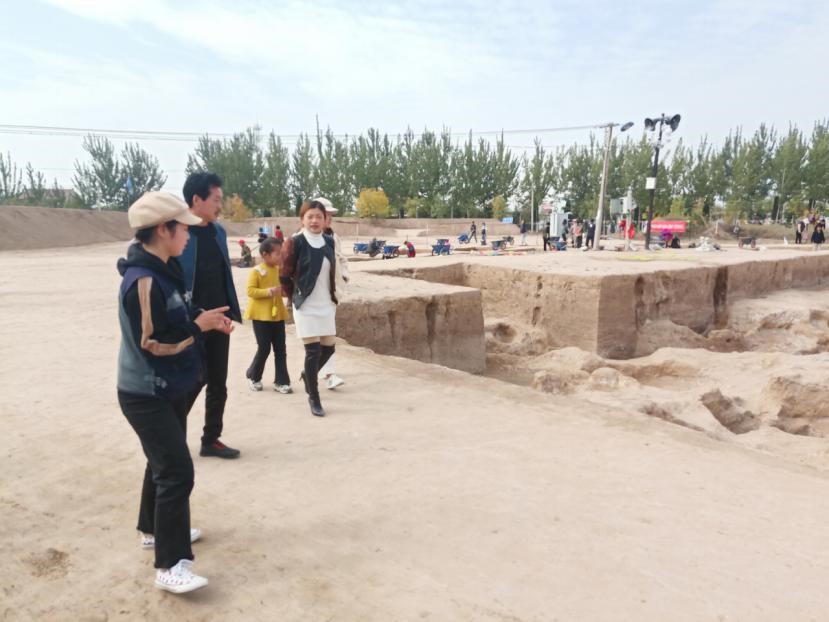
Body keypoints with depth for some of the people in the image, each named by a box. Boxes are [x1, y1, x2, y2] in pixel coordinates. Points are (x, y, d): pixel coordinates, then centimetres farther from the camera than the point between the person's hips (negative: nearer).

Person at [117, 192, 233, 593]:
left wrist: (203, 320, 1)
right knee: (176, 471, -9)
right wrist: (200, 326, -17)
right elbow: (152, 344, -25)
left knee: (163, 463, 21)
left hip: (167, 391, 10)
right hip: (147, 396, -10)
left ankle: (154, 530, 40)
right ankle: (170, 566, 0)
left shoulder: (160, 272, 6)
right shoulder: (143, 282, -25)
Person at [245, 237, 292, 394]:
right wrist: (269, 291, -25)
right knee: (264, 348, 0)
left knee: (280, 349, 5)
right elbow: (250, 291, -17)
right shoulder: (256, 271, -10)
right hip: (261, 316, -6)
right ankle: (253, 376, 23)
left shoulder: (280, 270, 7)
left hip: (278, 315, 6)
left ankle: (281, 382, 12)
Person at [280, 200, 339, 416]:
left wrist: (333, 296, 12)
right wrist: (295, 298, 3)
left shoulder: (329, 242, 5)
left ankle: (308, 374, 40)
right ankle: (314, 398, 10)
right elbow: (285, 276, -6)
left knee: (328, 348, 10)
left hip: (327, 305, 6)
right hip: (307, 306, -5)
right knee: (313, 351, -5)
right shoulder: (295, 243, -12)